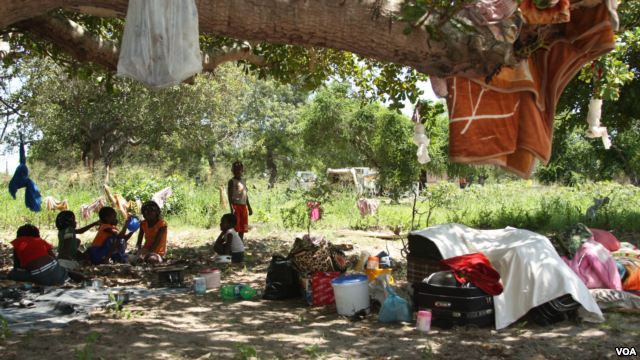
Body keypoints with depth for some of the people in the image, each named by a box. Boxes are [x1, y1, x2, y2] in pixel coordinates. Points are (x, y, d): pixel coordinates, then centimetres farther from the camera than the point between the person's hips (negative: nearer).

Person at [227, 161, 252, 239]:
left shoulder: (243, 181, 16)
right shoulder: (232, 181, -4)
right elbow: (230, 195, -12)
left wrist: (249, 207, 18)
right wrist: (231, 208, -22)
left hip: (244, 206, 7)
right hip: (236, 206, -7)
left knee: (243, 228, 9)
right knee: (235, 228, -7)